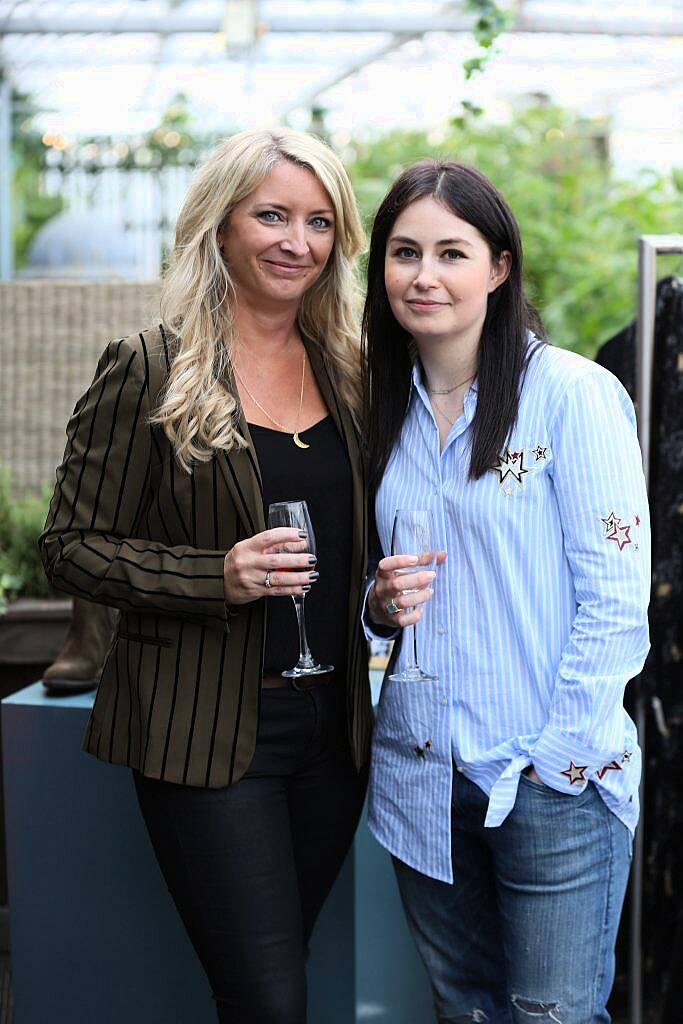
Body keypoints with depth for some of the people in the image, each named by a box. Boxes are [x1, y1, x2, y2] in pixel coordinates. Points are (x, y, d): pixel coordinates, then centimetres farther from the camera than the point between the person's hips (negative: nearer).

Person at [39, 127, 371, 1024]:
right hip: (204, 732, -5)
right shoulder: (150, 370, -7)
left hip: (334, 720, 5)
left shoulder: (345, 369, 9)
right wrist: (218, 576, -19)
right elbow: (71, 546, -7)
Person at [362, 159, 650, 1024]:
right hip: (420, 773, 6)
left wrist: (557, 759, -14)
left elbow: (616, 601, -12)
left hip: (556, 783, -5)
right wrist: (381, 603, -3)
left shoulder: (574, 395, -10)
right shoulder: (389, 407, 9)